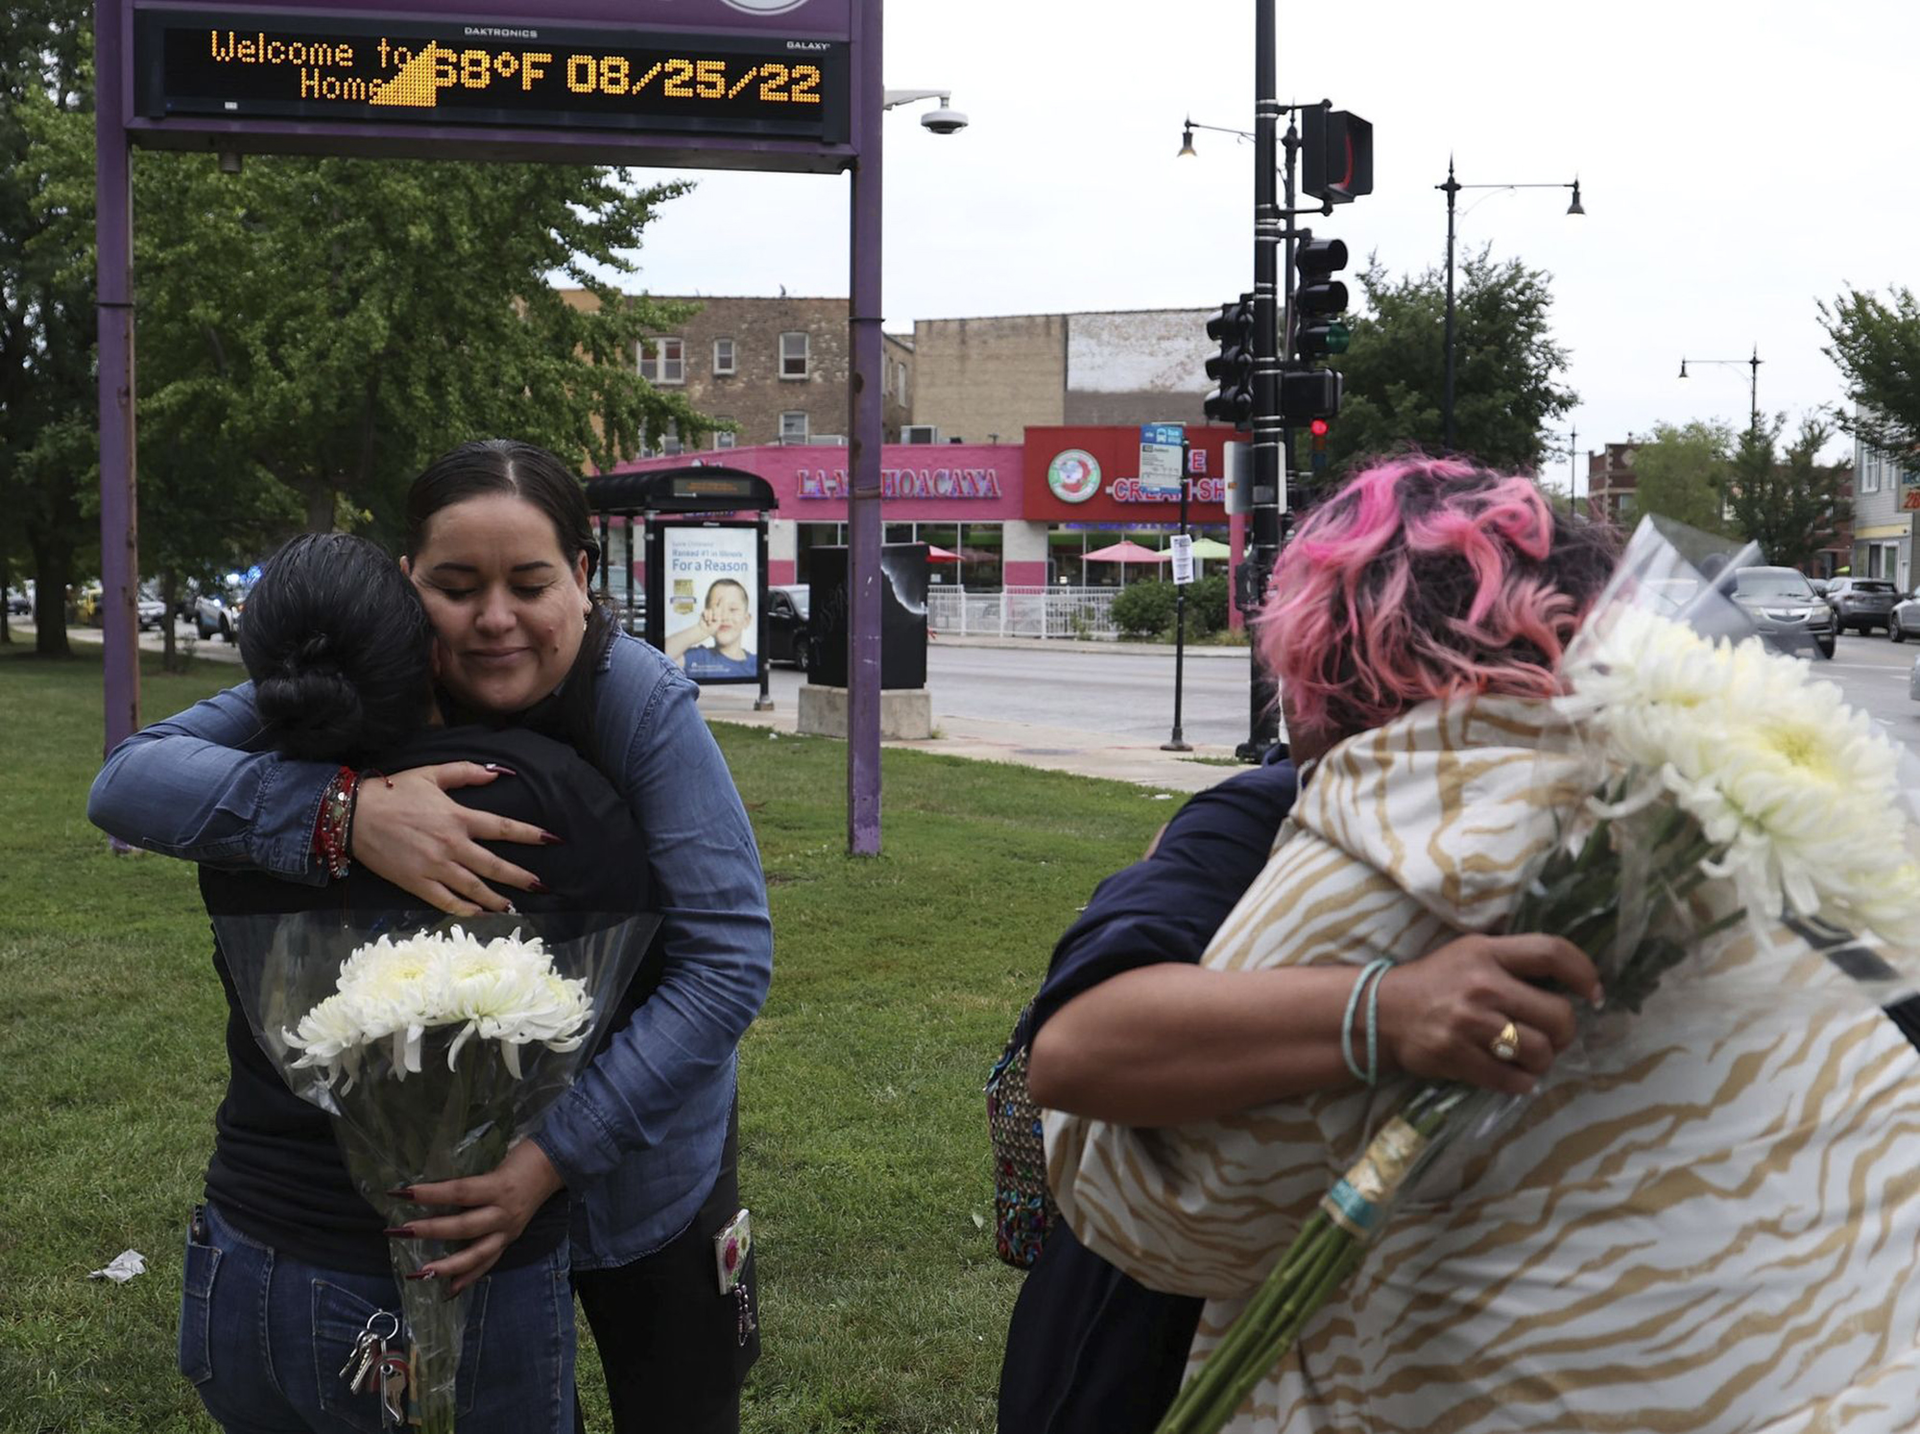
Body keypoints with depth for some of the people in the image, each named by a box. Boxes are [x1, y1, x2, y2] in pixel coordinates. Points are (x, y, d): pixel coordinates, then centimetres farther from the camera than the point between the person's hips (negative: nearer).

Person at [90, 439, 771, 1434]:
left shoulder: (643, 704, -24)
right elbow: (127, 783, -24)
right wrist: (347, 808, -41)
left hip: (639, 1161, -2)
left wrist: (556, 1154, -33)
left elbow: (728, 957, -27)